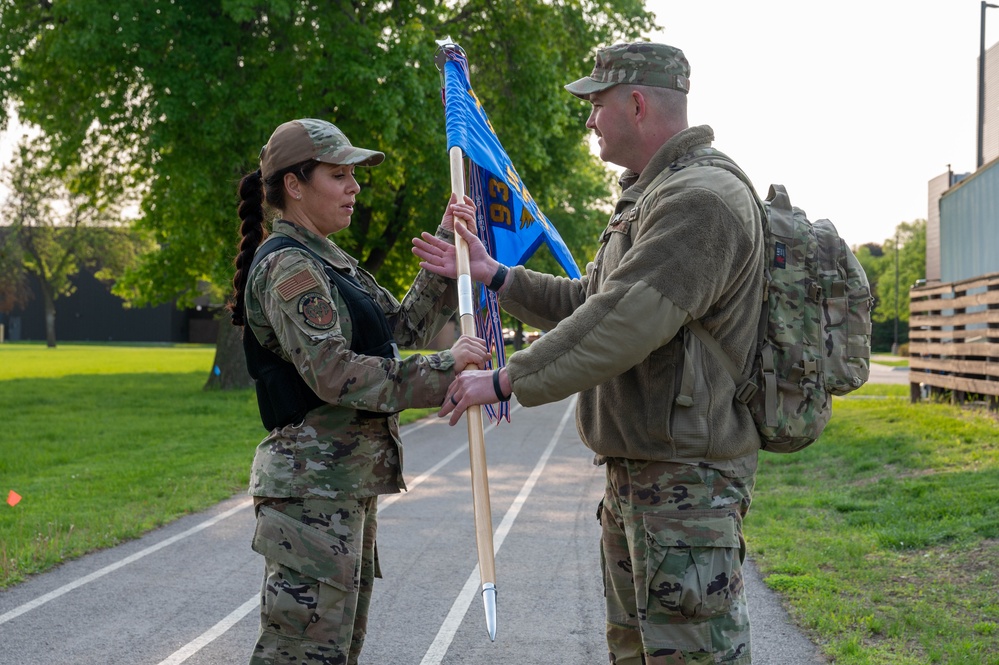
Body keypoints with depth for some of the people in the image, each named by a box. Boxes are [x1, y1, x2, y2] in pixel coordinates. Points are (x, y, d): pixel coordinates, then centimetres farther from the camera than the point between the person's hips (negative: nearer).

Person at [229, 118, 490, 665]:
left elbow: (406, 325, 19)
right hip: (312, 483, -10)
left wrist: (447, 245, 12)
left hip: (348, 483, 11)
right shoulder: (287, 265, -13)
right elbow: (334, 374, -22)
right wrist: (444, 368, -18)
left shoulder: (329, 261, 19)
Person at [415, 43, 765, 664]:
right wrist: (494, 275, 19)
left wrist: (508, 380, -19)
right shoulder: (647, 198, 18)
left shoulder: (702, 199, -19)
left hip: (686, 482, -11)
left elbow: (623, 322, -26)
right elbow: (587, 301, 25)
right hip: (635, 473, 11)